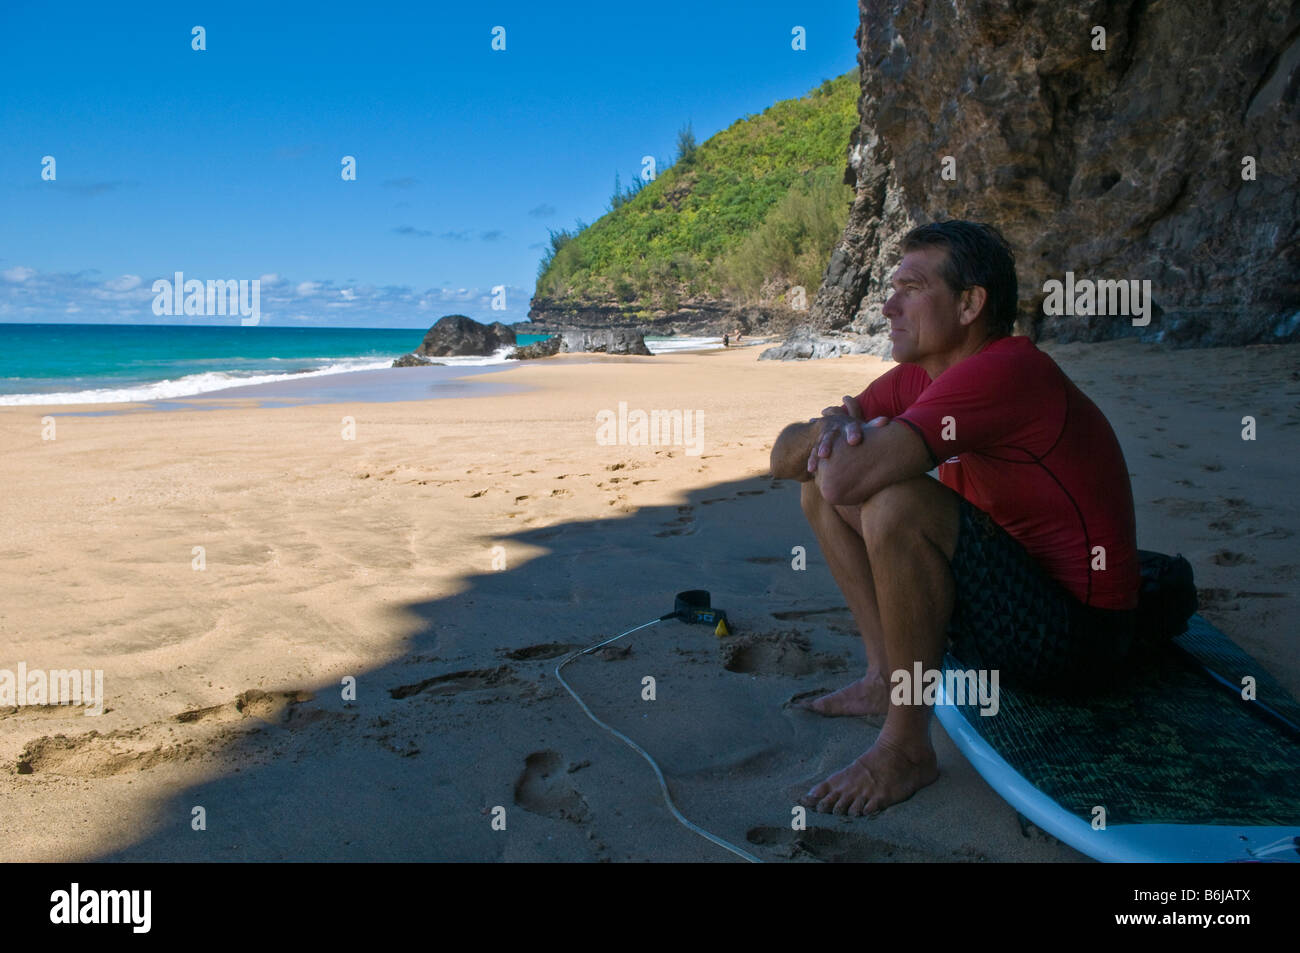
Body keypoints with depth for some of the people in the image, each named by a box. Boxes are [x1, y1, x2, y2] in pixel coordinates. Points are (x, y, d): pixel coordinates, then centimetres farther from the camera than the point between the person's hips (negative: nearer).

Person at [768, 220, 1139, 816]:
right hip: (1005, 597, 9)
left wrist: (837, 429, -13)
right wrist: (836, 425, -21)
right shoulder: (917, 377, 1)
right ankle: (887, 675, 7)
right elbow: (784, 458, 1)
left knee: (899, 503, -32)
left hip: (1074, 637, -9)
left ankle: (907, 745, -17)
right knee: (819, 490, 6)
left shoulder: (1003, 371, -26)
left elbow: (846, 476, -36)